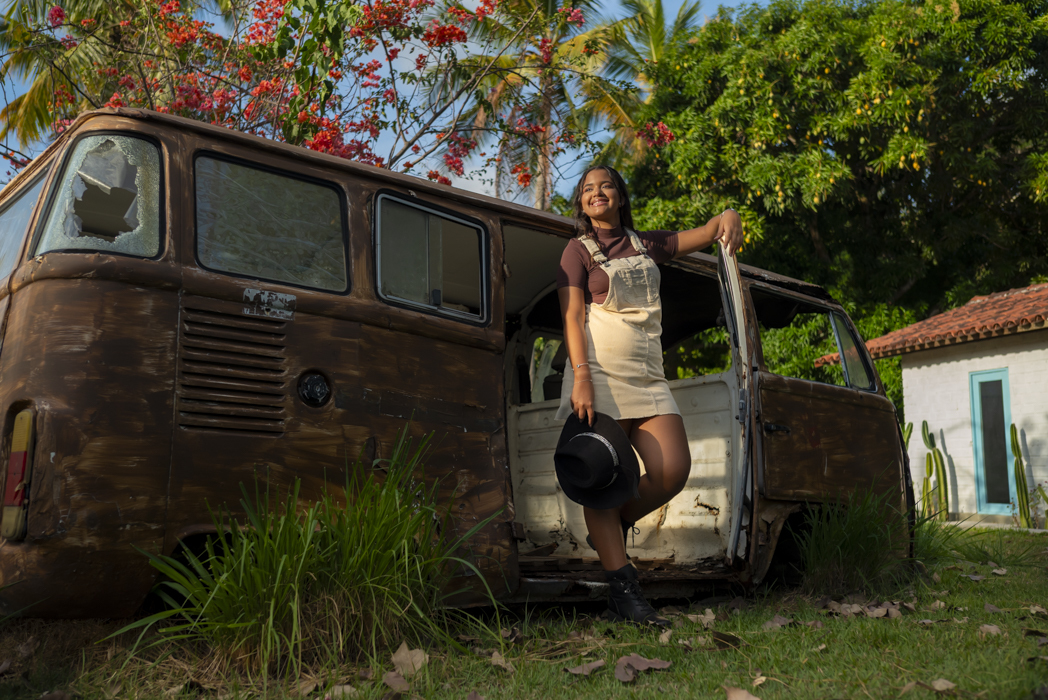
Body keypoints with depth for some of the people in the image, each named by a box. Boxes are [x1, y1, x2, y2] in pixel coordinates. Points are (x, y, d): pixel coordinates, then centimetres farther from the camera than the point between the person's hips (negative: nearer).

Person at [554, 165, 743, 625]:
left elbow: (702, 235, 24)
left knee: (673, 471, -9)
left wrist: (728, 217, -1)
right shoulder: (578, 251, 7)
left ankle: (611, 529, 16)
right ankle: (622, 589, -2)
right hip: (599, 375, -4)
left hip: (647, 376, 5)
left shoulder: (646, 244, 20)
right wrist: (582, 378, -18)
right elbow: (572, 317, -4)